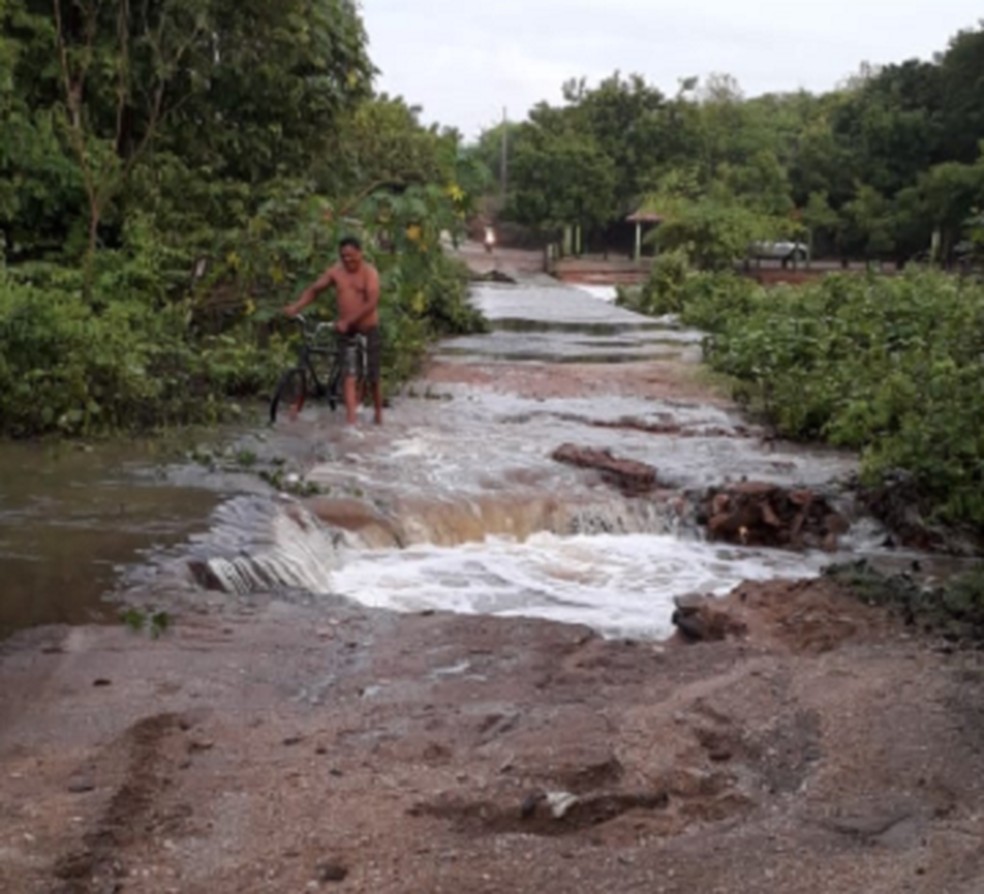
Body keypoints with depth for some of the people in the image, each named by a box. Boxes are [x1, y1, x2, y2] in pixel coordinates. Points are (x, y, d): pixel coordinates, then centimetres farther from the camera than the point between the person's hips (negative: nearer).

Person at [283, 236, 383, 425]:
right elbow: (314, 289, 5)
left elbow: (372, 302, -21)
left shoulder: (369, 272, -11)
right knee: (348, 375, -7)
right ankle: (350, 417, -11)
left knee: (373, 376, 7)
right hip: (346, 330, 3)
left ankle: (378, 414, 28)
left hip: (368, 329, -3)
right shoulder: (335, 271, 1)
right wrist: (296, 307, -10)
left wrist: (347, 321, -28)